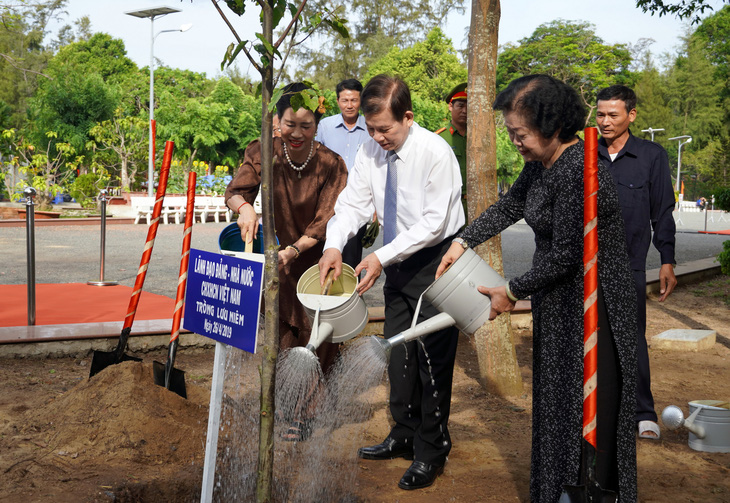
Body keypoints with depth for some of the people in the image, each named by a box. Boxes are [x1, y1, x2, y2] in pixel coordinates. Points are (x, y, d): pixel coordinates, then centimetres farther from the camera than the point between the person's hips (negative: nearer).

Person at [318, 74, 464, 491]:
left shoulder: (436, 153, -22)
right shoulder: (371, 151, -4)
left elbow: (434, 223, -24)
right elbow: (354, 203, -2)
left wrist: (382, 257, -28)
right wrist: (334, 245, -20)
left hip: (436, 259, -7)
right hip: (399, 262, 7)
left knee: (433, 356, -1)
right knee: (398, 350, 16)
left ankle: (432, 450, 13)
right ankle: (404, 435, 32)